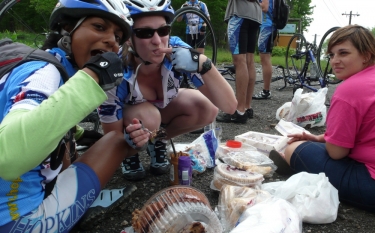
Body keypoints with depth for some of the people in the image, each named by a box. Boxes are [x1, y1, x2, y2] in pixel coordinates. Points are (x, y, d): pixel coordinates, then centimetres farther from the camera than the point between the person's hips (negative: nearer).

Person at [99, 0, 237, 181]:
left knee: (208, 109, -24)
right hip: (125, 114, -2)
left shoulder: (177, 51, -32)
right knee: (148, 117, -35)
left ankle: (158, 142, 2)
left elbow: (230, 106, -35)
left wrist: (203, 64, -50)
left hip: (163, 106, 3)